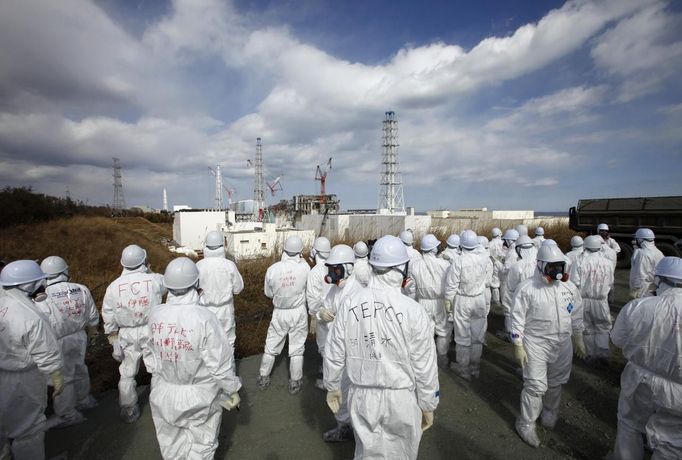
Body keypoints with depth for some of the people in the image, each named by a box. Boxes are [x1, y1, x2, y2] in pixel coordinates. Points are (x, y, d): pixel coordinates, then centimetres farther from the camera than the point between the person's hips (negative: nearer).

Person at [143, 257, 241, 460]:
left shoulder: (155, 314, -14)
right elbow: (220, 361, -21)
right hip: (199, 395, -4)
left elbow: (149, 353, 1)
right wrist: (232, 389, -6)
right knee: (201, 443, 21)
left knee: (171, 442, 28)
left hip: (165, 393, 4)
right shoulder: (205, 318, -28)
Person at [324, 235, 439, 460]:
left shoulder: (350, 303, -13)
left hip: (362, 396, 2)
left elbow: (334, 353, -3)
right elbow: (424, 365, -11)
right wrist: (428, 405, 5)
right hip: (401, 399, -2)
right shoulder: (412, 310, -20)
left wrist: (332, 387, 13)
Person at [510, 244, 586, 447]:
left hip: (562, 344, 5)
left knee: (555, 383, 20)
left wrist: (578, 339, 15)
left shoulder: (569, 287, -1)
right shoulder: (527, 288, -17)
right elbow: (517, 318, -13)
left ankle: (550, 412, 46)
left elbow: (576, 315, 12)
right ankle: (526, 424, 17)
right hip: (536, 344, -5)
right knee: (536, 386, -1)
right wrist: (518, 346, -12)